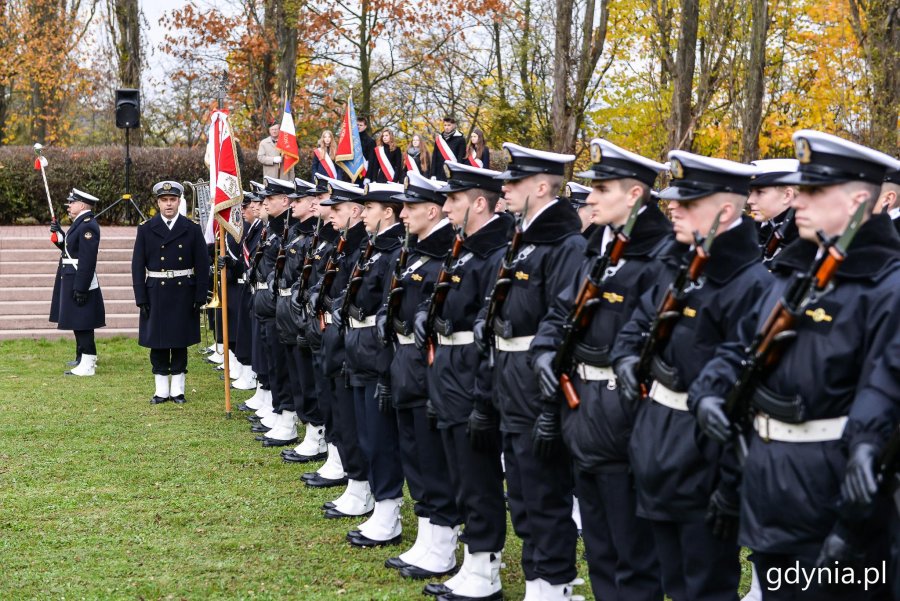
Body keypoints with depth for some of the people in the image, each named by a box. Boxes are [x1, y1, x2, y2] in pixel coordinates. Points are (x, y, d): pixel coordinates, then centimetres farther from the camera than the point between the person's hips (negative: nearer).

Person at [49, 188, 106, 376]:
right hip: (71, 281, 10)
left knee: (81, 324, -7)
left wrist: (81, 288, -24)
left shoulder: (88, 226, -19)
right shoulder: (80, 223, 13)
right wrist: (58, 233, 5)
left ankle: (87, 365, -4)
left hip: (80, 282, -10)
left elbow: (87, 260, -23)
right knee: (79, 323, 19)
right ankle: (85, 357, 30)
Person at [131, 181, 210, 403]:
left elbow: (202, 265, 0)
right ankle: (161, 390, 14)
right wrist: (140, 298, -5)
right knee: (157, 343, 5)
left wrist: (200, 297, -5)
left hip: (183, 294, 0)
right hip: (155, 294, 1)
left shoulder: (192, 229, 1)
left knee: (180, 342, 6)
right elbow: (138, 266, 1)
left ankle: (178, 389, 14)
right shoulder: (146, 229, 2)